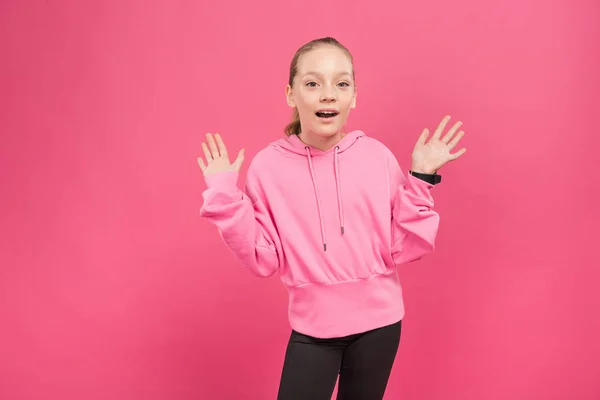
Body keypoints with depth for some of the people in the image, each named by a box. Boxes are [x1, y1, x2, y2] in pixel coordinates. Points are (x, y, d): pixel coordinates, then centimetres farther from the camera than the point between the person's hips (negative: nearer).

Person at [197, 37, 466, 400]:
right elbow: (264, 260, -6)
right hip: (312, 327, -1)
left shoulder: (377, 156, -8)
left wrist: (421, 178, -13)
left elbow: (405, 249, -6)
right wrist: (224, 196, -13)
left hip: (378, 321, 1)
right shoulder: (269, 165, -8)